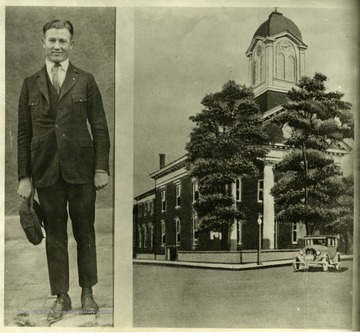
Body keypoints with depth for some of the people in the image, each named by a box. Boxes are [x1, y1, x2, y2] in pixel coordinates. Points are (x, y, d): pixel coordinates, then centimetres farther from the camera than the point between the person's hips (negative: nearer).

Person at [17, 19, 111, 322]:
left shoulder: (86, 81, 5)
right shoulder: (30, 84, 9)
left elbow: (100, 127, 3)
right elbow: (23, 133, 7)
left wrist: (102, 167, -5)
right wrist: (24, 176, 2)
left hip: (81, 169, -1)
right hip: (46, 170, 1)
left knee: (85, 231, 7)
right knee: (55, 233, 6)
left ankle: (87, 293, 21)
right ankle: (61, 297, 18)